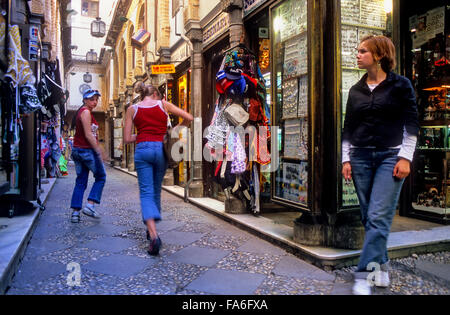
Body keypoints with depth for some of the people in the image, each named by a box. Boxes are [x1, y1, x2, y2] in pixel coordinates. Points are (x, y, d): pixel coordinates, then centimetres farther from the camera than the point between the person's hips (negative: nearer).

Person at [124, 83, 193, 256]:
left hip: (143, 149, -1)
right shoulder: (163, 104, 8)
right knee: (156, 191, 16)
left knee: (146, 192, -3)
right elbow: (188, 118, 6)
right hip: (161, 149, 1)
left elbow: (127, 139, 6)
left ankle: (153, 235, -21)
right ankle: (151, 229, 28)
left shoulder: (132, 109, 9)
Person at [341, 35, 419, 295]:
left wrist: (405, 157, -9)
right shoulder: (356, 90, 12)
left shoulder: (400, 85, 2)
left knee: (379, 217, -11)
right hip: (361, 157, 4)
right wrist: (346, 159, 6)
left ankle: (364, 275, -7)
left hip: (390, 156, -4)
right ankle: (382, 266, 21)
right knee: (369, 217, 6)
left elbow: (412, 124, -1)